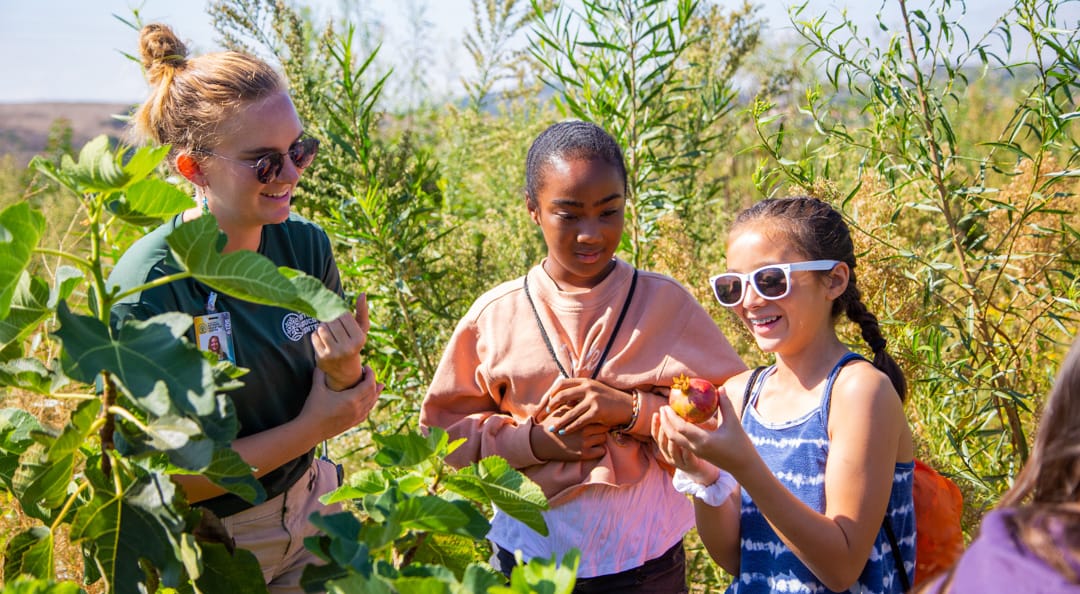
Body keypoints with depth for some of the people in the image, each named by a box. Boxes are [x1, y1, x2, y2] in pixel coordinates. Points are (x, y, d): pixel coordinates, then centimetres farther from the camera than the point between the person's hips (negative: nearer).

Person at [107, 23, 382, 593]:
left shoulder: (307, 245, -10)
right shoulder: (144, 292, -26)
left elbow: (351, 407, 0)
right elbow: (161, 477, -21)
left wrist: (347, 370, -23)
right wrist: (311, 428, -19)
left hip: (310, 502, 5)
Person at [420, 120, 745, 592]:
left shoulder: (667, 303, -5)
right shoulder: (494, 315, -3)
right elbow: (444, 430, 2)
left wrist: (630, 409, -18)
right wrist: (535, 442, -14)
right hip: (528, 554, 1)